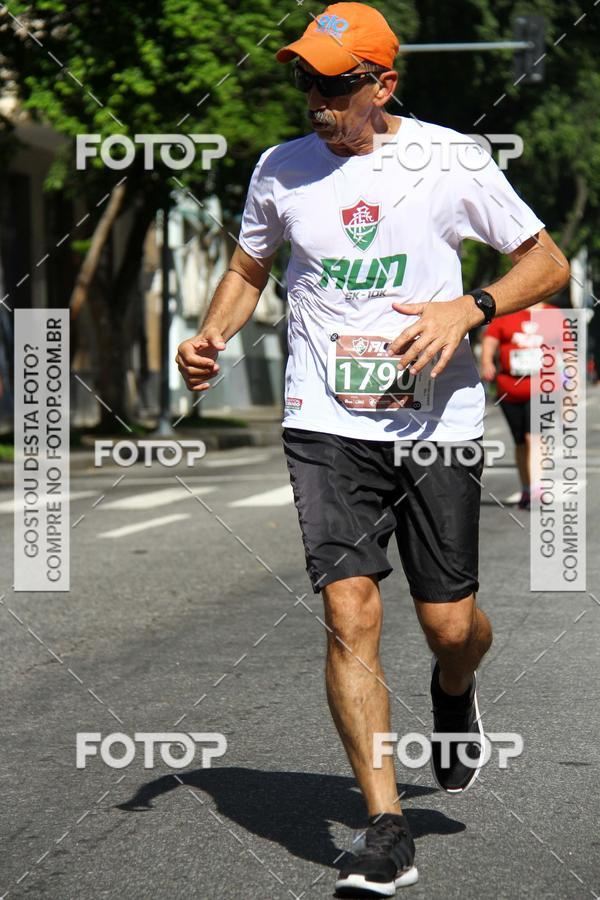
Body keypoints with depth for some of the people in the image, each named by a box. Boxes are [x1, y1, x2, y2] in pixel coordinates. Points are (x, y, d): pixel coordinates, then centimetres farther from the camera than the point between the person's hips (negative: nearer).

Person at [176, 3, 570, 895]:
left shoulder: (450, 159, -2)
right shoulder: (283, 169, 5)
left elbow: (548, 262, 4)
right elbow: (249, 267, 21)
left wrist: (469, 307, -14)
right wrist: (212, 336, 2)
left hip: (439, 426, -1)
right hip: (327, 425, 1)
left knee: (450, 625, 1)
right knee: (350, 614, -13)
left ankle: (453, 693, 40)